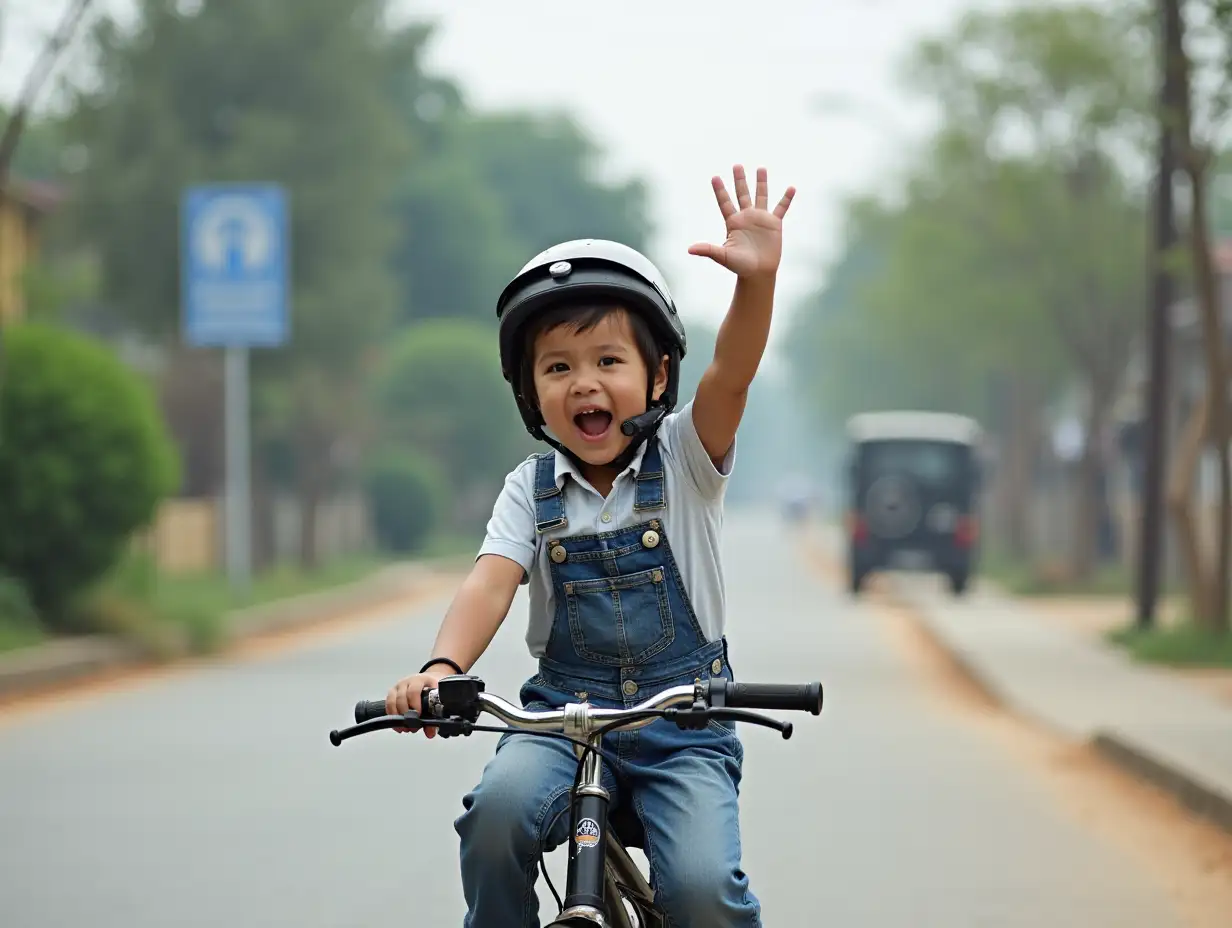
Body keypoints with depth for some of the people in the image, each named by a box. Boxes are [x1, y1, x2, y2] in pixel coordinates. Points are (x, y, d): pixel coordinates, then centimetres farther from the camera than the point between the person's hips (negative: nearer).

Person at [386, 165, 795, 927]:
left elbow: (731, 377, -21)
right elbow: (492, 581, -13)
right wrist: (442, 666, -35)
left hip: (682, 725, -1)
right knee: (500, 809, -30)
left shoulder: (684, 461, -2)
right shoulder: (531, 491, 2)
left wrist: (758, 278, -41)